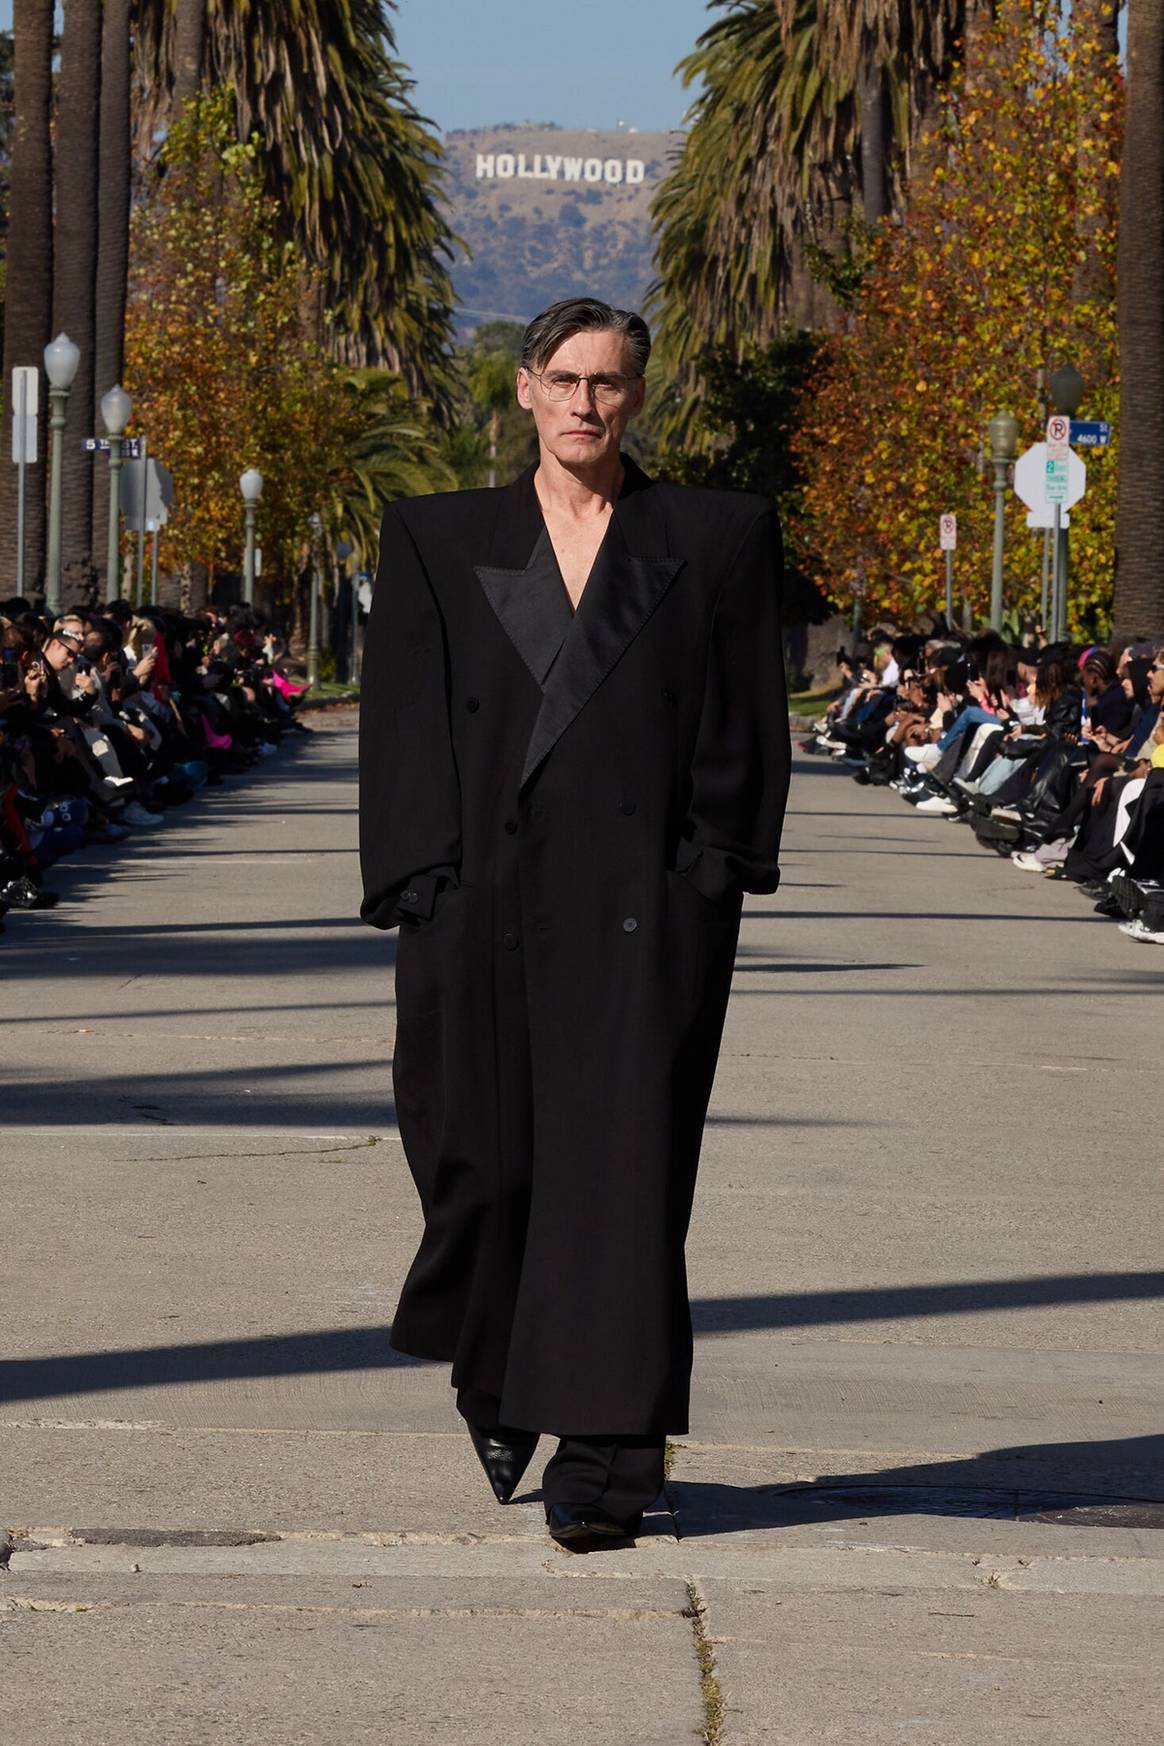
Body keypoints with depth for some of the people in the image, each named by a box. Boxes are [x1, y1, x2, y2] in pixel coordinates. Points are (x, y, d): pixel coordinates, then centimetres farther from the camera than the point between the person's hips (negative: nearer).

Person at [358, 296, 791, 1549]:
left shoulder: (716, 540, 9)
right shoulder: (438, 541, 11)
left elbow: (747, 727, 7)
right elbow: (405, 727, 5)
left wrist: (718, 872, -4)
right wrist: (424, 891, -5)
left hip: (643, 903, -1)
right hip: (486, 899, 1)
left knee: (623, 1165, -6)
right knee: (484, 1160, 4)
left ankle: (602, 1460, -6)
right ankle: (495, 1390, 32)